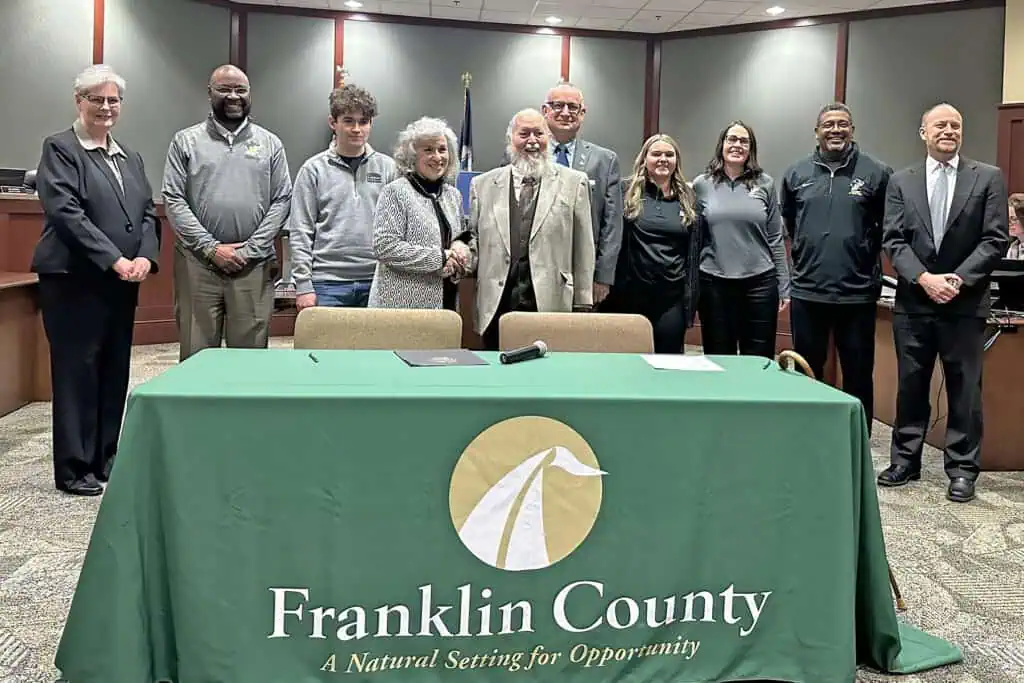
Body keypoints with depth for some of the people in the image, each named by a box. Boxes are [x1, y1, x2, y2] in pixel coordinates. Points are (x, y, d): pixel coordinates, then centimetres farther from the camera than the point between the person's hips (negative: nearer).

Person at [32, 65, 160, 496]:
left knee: (115, 372, 9)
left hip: (122, 283, 6)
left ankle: (106, 459, 19)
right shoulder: (60, 148, -2)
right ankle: (74, 470, 8)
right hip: (75, 280, -6)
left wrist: (145, 256, -7)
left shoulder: (130, 157, 17)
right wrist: (114, 259, -19)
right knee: (77, 373, -1)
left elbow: (149, 213, 11)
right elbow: (66, 213, -14)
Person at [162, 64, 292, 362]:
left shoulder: (270, 143, 10)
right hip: (197, 262, 0)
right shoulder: (185, 141, 7)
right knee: (196, 357, 4)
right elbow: (173, 200, 1)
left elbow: (281, 201, 4)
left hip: (253, 265, 1)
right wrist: (211, 248, -9)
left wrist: (250, 250, -6)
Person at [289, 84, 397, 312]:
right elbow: (300, 233, 1)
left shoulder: (387, 167, 7)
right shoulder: (314, 169, 3)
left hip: (377, 282, 2)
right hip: (329, 283, -1)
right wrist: (303, 285, -5)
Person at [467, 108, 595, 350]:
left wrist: (582, 304, 3)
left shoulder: (573, 182, 7)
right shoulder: (483, 184, 13)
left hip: (551, 302, -1)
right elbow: (474, 237, 18)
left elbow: (584, 249, 5)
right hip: (496, 306, 2)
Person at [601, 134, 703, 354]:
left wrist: (692, 294, 7)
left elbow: (695, 249, 11)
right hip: (631, 294, -2)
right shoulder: (627, 192, 1)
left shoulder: (688, 198, 9)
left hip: (672, 296, 2)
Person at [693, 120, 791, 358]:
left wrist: (784, 286, 4)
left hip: (760, 282, 0)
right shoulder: (701, 184, 3)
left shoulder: (765, 184, 4)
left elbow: (775, 238, 6)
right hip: (714, 284, 0)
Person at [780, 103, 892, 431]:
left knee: (858, 376, 7)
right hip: (806, 291, 2)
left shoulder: (877, 173, -3)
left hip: (858, 293, -2)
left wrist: (864, 253, 5)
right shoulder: (796, 174, 6)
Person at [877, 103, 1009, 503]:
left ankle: (962, 469, 15)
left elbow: (995, 240, -3)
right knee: (910, 386, 9)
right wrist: (924, 278, -14)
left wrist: (958, 279, -15)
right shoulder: (901, 182, 7)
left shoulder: (988, 178, 3)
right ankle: (905, 461, 21)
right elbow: (893, 241, 0)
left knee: (964, 389, 4)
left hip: (965, 304, -1)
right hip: (913, 302, 2)